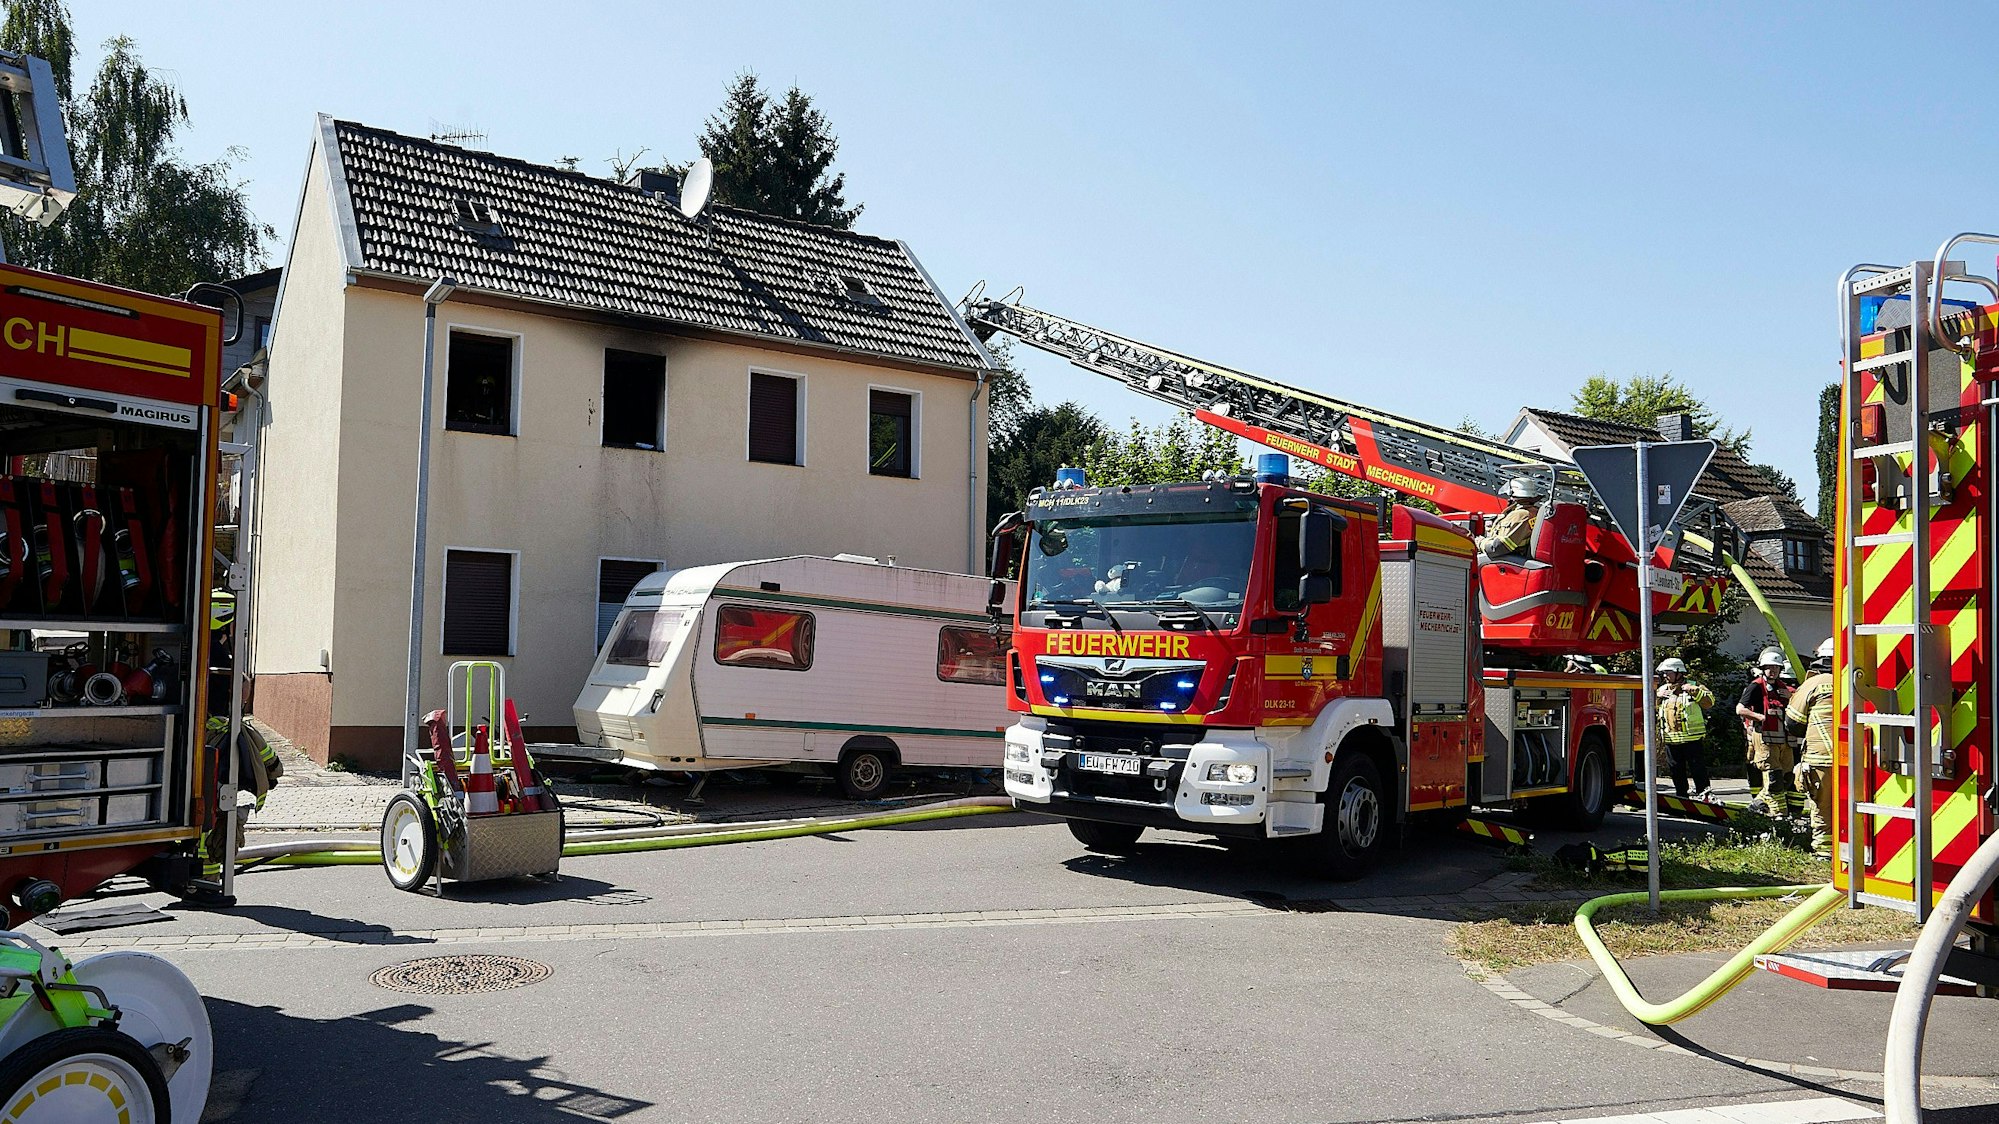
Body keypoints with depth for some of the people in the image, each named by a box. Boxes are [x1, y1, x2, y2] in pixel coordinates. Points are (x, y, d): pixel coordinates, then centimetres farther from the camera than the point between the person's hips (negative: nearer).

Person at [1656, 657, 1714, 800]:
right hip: (1671, 739, 5)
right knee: (1677, 771, 11)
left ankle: (1703, 794, 4)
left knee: (1698, 769, -3)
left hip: (1692, 739, -5)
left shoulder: (1693, 687, -1)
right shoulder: (1662, 690, 12)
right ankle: (1682, 797, 20)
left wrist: (1695, 691, -21)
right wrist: (1657, 697, -1)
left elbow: (1710, 701, -11)